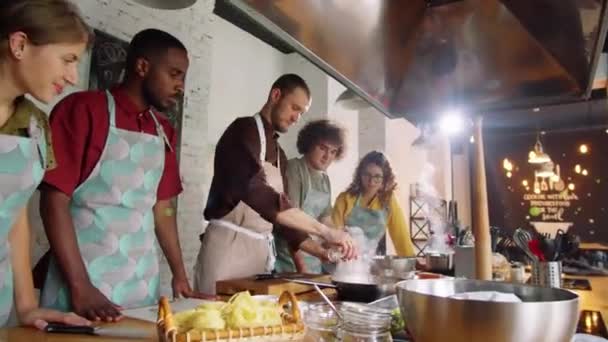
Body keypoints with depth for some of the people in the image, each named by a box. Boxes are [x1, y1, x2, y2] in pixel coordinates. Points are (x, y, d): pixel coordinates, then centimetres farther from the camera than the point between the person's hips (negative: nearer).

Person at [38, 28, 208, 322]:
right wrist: (80, 287, -15)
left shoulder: (164, 131, 8)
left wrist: (180, 276, 9)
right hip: (83, 283, -5)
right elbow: (54, 200, -11)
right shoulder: (84, 109, -8)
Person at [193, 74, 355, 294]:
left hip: (261, 249, 8)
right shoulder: (244, 131, -11)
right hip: (228, 246, -8)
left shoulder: (279, 155, 16)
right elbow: (258, 194, -27)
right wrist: (325, 231, -28)